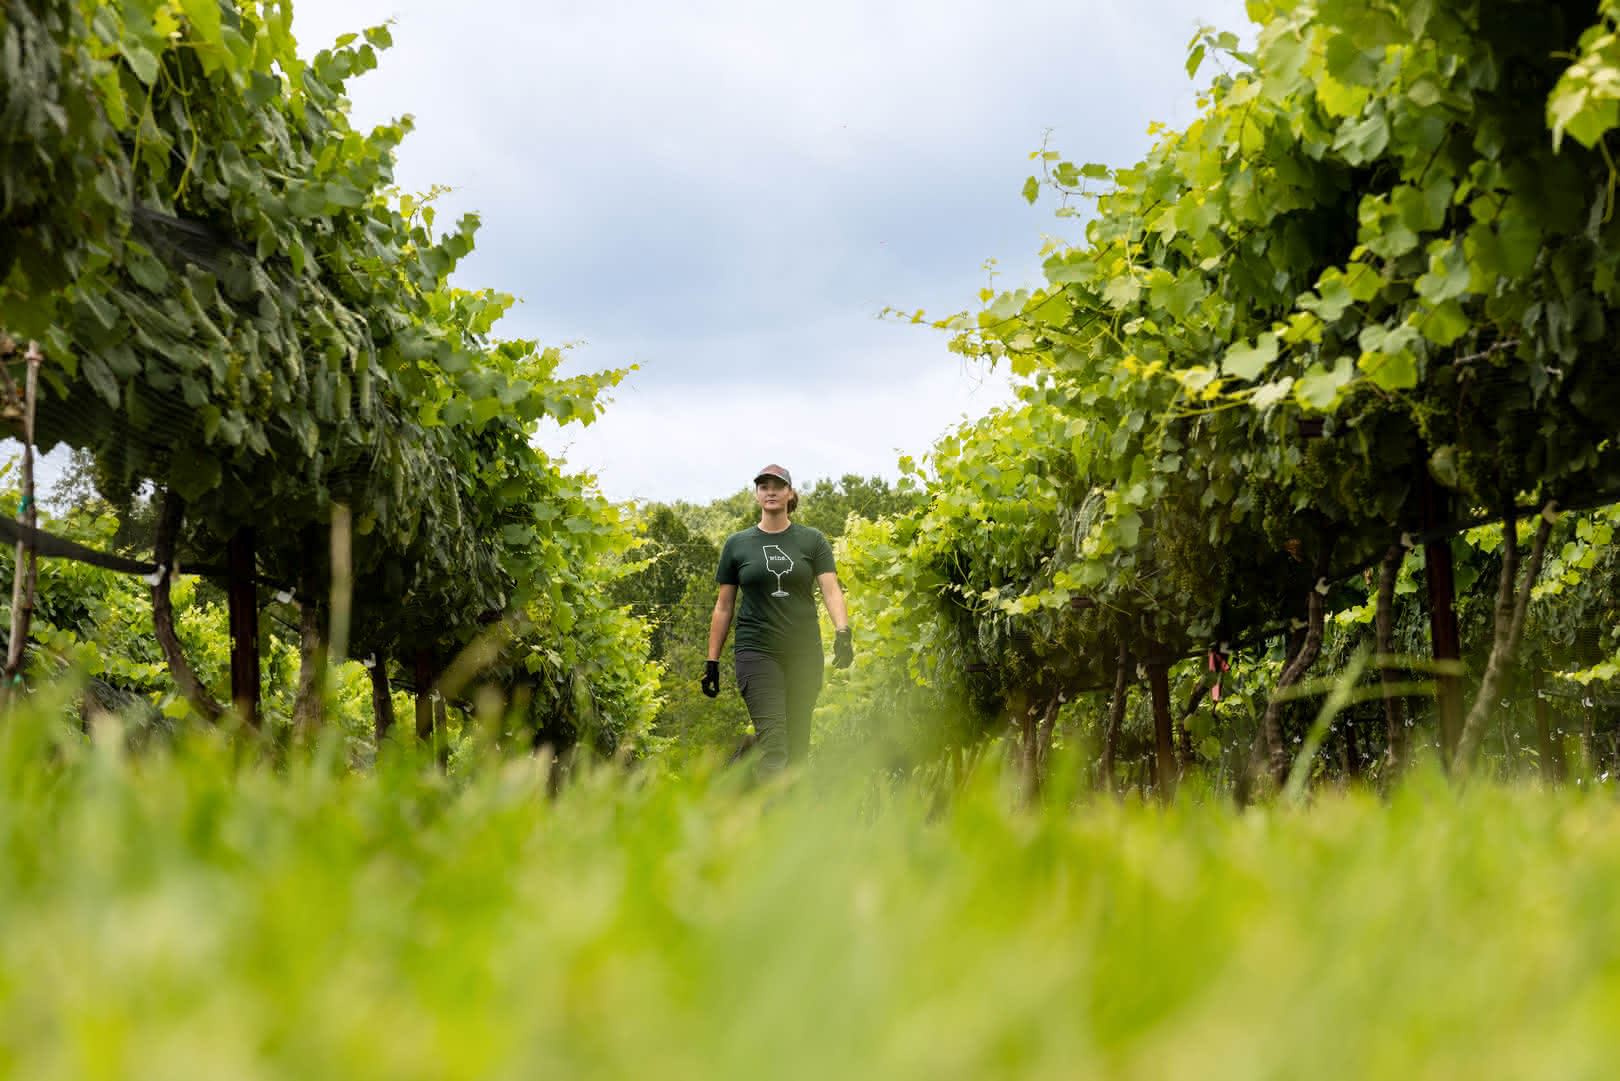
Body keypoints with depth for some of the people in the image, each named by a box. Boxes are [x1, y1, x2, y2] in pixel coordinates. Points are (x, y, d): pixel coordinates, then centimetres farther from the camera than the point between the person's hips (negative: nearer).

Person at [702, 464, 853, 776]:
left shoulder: (812, 540, 7)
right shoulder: (737, 544, 7)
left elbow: (831, 589, -4)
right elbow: (724, 606, 10)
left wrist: (842, 632, -22)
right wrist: (712, 660, 6)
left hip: (804, 653, 2)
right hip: (757, 651, -2)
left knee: (797, 745, 5)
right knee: (772, 743, -15)